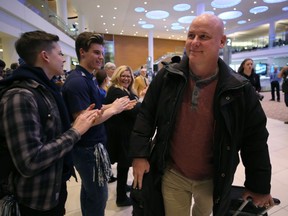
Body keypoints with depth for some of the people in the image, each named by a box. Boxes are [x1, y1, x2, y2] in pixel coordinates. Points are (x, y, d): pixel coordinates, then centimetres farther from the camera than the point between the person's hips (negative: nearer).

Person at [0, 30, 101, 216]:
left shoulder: (47, 90, 6)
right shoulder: (21, 97, -25)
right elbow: (29, 162, -31)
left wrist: (80, 122, -6)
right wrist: (75, 131, -24)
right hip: (38, 200, -8)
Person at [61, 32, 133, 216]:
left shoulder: (89, 78, 9)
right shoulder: (77, 81, -22)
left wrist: (114, 105, 1)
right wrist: (113, 109, -17)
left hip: (91, 145, 9)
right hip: (88, 148, -9)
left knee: (89, 190, 24)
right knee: (98, 195, 7)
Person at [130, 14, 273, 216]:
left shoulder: (240, 89, -12)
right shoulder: (167, 77, -10)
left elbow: (255, 139, -5)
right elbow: (146, 115, -3)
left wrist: (259, 186, 0)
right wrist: (140, 154, -8)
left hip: (213, 178, 1)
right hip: (172, 174, 0)